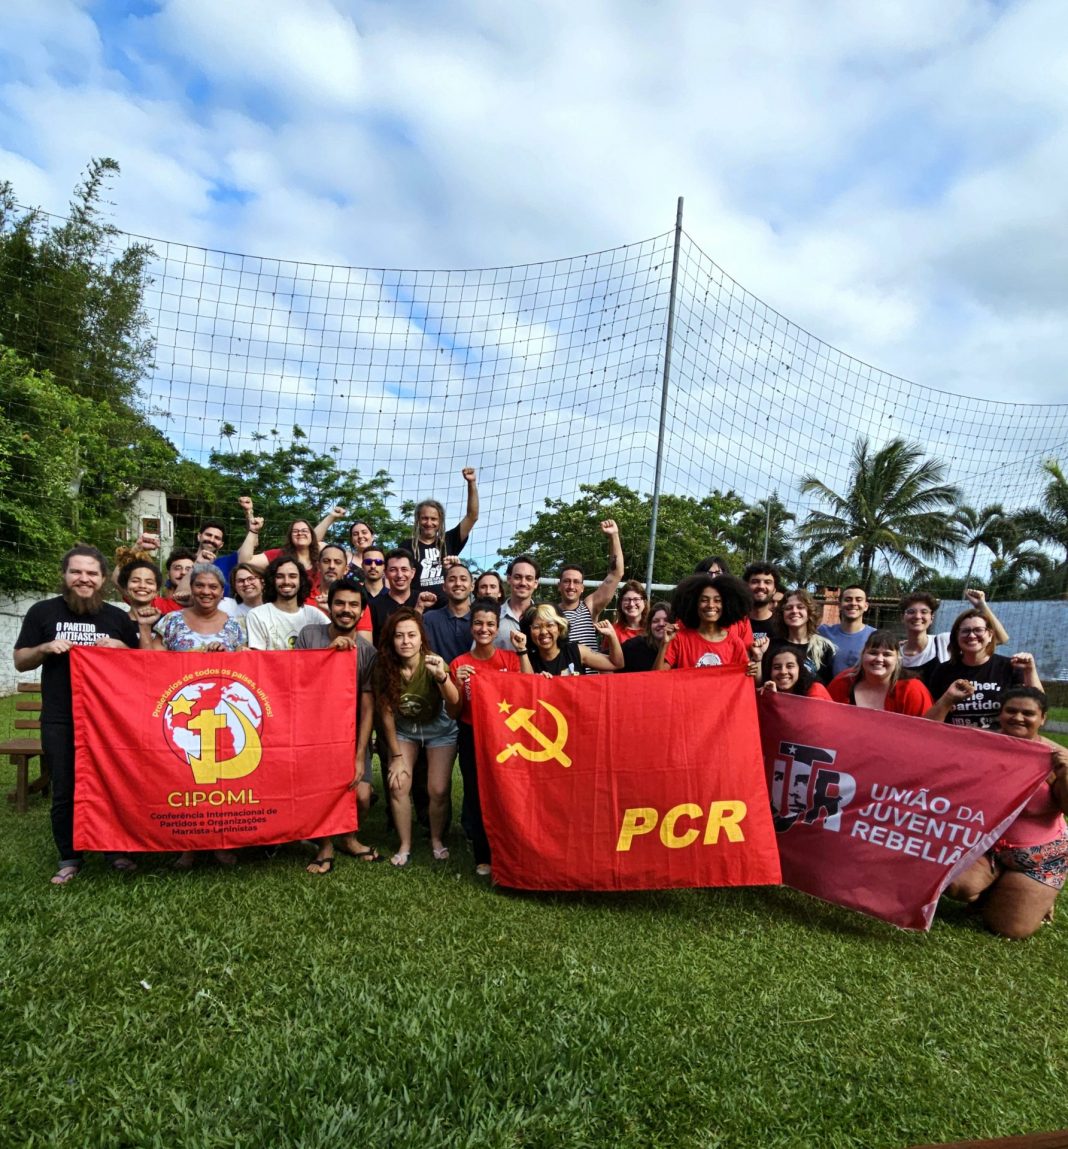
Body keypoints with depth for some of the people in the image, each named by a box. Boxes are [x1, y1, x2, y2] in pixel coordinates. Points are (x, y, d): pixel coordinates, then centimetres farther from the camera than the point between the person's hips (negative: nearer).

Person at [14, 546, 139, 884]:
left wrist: (121, 649, -10)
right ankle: (69, 859, 23)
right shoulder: (42, 612, 3)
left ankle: (119, 849, 24)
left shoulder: (118, 616, 5)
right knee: (64, 792, 7)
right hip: (60, 721, 0)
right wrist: (45, 648, -12)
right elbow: (20, 662, 7)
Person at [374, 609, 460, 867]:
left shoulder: (433, 664, -28)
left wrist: (442, 677, -61)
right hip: (403, 729, 2)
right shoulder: (384, 667, -21)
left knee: (439, 790, -6)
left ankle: (436, 840, 20)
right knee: (398, 786, -9)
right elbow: (387, 713, -12)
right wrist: (396, 756, -9)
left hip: (438, 729, -2)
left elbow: (455, 703, -41)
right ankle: (405, 846, 11)